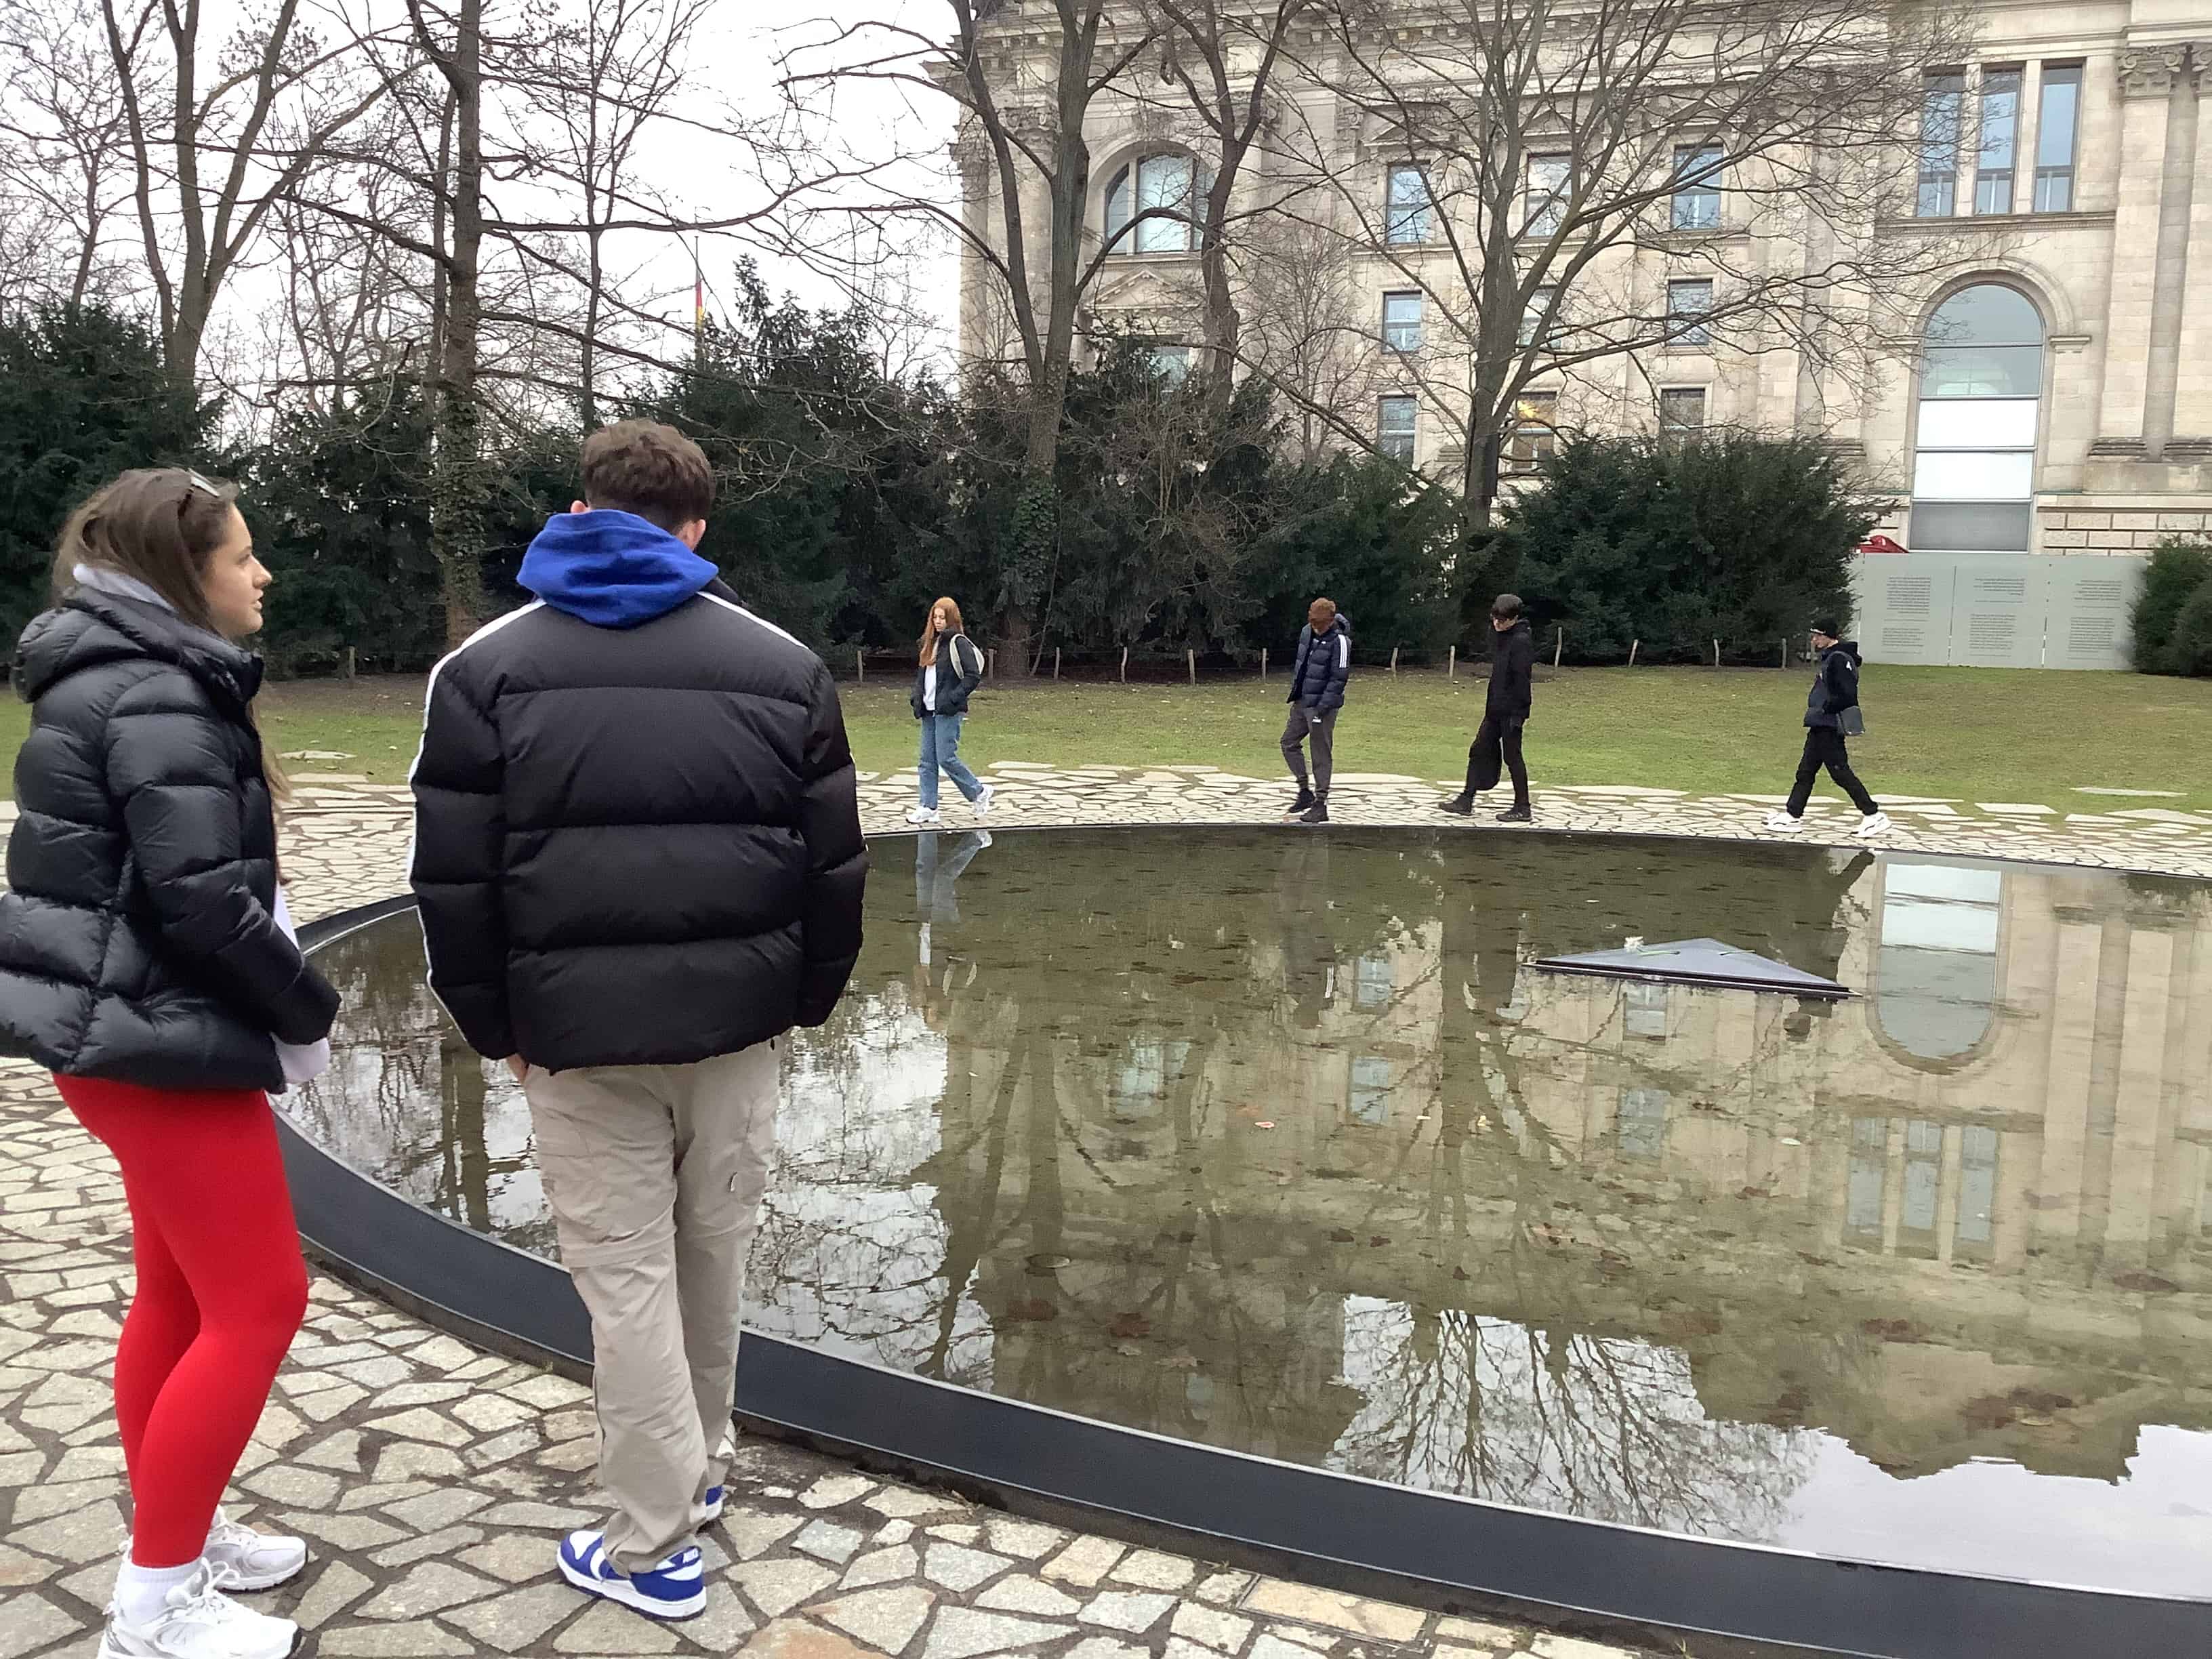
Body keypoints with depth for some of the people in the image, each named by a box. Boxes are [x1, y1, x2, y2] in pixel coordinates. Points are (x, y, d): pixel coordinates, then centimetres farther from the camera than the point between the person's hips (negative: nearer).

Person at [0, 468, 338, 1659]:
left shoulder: (123, 676, 13)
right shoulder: (159, 695, -19)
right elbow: (201, 898, -23)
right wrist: (308, 1013, -12)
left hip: (128, 1024, 10)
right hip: (161, 1039, -10)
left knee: (179, 1291, 18)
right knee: (258, 1302, -2)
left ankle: (169, 1535, 31)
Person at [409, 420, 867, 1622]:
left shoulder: (489, 666, 0)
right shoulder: (781, 661, 3)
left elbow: (454, 877, -3)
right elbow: (834, 862, 2)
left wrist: (494, 1026, 7)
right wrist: (803, 1001, 12)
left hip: (578, 1030, -2)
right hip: (737, 1022, 2)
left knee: (624, 1277, 6)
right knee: (713, 1257, 18)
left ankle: (655, 1548, 14)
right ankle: (697, 1467, 37)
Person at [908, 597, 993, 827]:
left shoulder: (958, 643, -9)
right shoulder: (931, 643, 15)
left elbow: (973, 676, -14)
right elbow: (921, 674, 23)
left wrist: (953, 698, -19)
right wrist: (917, 698, 8)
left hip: (949, 712, -8)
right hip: (929, 711, 8)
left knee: (946, 758, -9)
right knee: (928, 761, 6)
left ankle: (979, 793, 9)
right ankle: (928, 808, 9)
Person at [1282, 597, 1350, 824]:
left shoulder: (1339, 641, -15)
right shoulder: (1306, 632, 7)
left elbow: (1339, 678, -17)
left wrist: (1323, 706, -21)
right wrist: (1295, 690, 17)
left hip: (1322, 705, -8)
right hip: (1302, 701, 8)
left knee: (1321, 754, -3)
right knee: (1289, 742, 13)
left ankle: (1321, 805, 5)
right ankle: (1305, 792, 23)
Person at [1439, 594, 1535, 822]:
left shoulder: (1521, 641, -16)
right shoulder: (1499, 635, 11)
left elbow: (1522, 678, -19)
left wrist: (1518, 712, -21)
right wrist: (1491, 702, 18)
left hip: (1511, 709, -9)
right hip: (1496, 708, 9)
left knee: (1512, 756, -2)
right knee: (1479, 750, 11)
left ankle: (1523, 808, 8)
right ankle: (1466, 800, 17)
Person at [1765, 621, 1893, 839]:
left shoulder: (1839, 659, -17)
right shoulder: (1830, 657, 15)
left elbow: (1848, 696, -24)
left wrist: (1825, 708, -16)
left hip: (1829, 728, -11)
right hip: (1820, 727, 11)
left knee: (1841, 773, -6)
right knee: (1805, 772, 12)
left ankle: (1873, 816, 1)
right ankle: (1792, 816, 16)